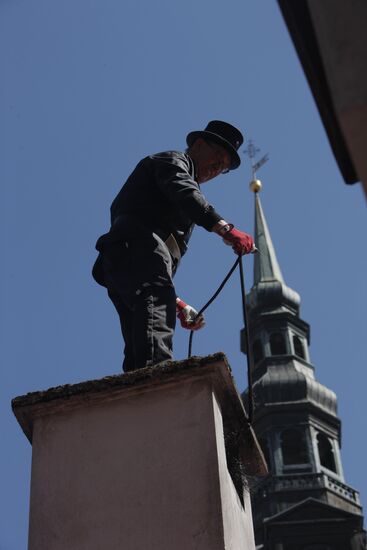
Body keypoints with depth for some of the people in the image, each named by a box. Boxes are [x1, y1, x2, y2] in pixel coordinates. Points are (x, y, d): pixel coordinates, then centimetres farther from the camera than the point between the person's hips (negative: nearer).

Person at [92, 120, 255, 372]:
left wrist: (178, 304, 28)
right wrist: (225, 229, -24)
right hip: (137, 247, -10)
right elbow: (183, 193, -10)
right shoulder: (172, 161, 17)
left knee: (138, 353, -6)